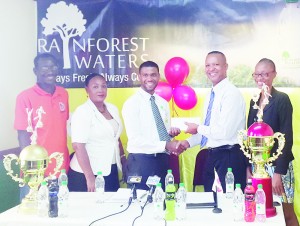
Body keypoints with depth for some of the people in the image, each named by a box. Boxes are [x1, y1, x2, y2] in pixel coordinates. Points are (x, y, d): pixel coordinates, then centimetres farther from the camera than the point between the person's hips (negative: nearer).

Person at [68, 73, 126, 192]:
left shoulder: (113, 109, 8)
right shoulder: (82, 112, -12)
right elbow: (78, 146, -19)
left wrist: (124, 161, 15)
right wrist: (90, 178, -22)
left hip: (111, 172, 6)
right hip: (86, 173, -6)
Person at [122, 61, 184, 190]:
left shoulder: (163, 103, 11)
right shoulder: (132, 103, -9)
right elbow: (135, 139, -17)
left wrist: (172, 132, -4)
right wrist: (166, 145, -21)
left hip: (163, 159, 6)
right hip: (141, 161, -6)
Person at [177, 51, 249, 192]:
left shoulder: (232, 93, -15)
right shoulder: (211, 95, 14)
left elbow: (224, 132, -22)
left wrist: (198, 128, -10)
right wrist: (189, 142, 7)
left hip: (229, 158, -9)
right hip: (211, 156, 9)